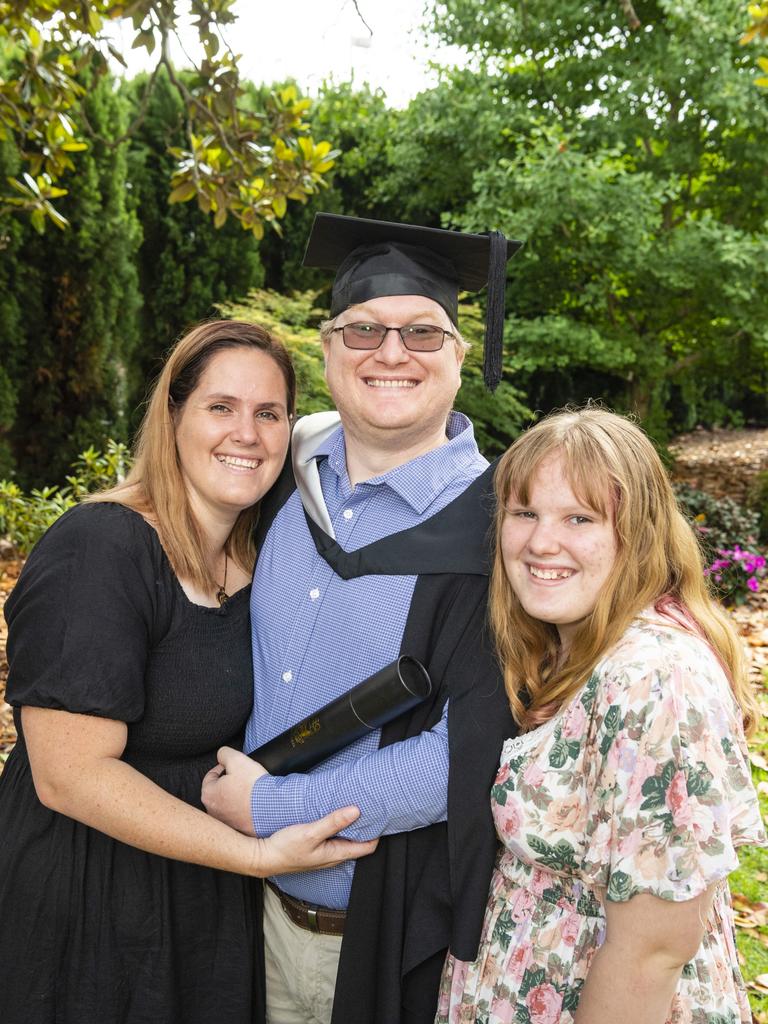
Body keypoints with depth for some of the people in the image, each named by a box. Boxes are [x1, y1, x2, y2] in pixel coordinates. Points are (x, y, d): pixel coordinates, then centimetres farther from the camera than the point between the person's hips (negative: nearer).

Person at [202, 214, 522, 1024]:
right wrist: (227, 786, -1)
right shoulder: (292, 474, -2)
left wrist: (271, 808, -19)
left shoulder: (492, 526, -18)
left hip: (392, 933, -4)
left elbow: (474, 753, -22)